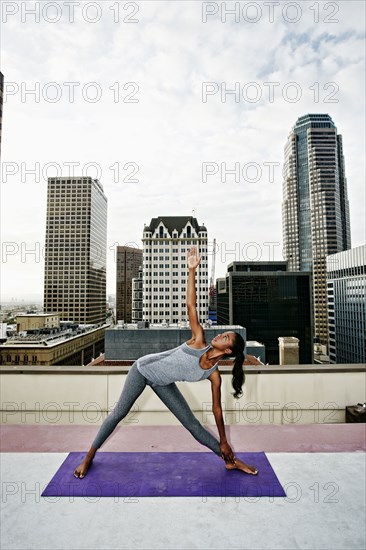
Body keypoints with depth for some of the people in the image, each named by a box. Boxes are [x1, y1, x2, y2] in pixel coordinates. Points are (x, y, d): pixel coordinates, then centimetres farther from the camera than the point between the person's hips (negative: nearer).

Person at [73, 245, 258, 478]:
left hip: (163, 384, 3)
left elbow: (217, 408, -4)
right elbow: (191, 305, -30)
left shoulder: (214, 375, -14)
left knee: (192, 424, 4)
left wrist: (224, 442, 1)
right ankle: (89, 456, 25)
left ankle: (231, 461, 21)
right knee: (119, 413, 3)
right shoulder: (199, 341, -23)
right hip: (143, 369, -2)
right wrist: (192, 270, -36)